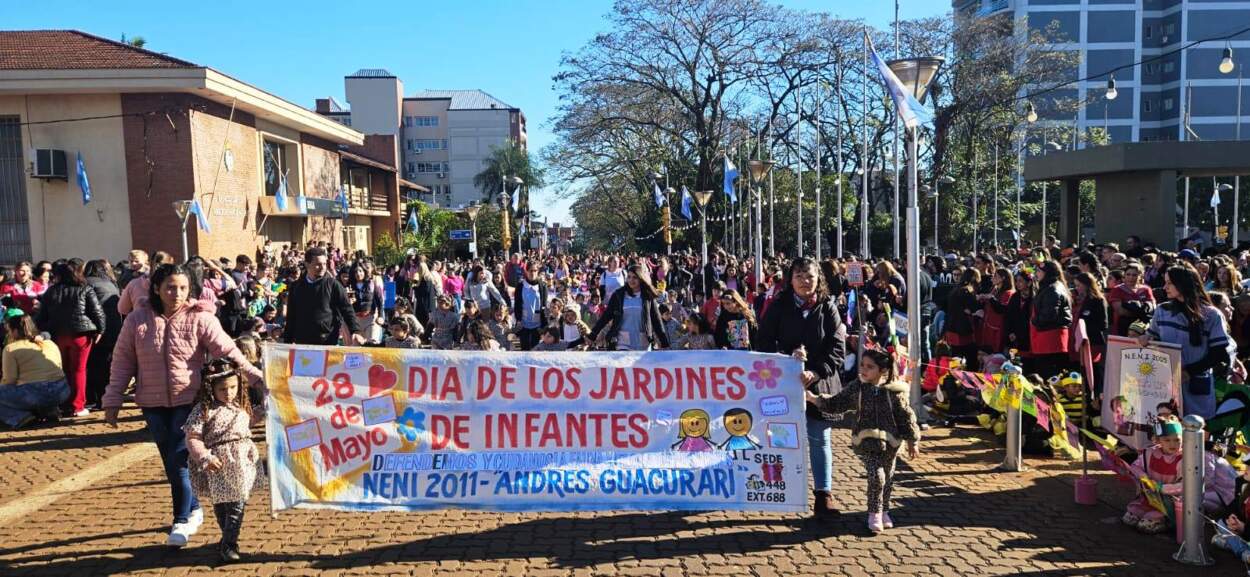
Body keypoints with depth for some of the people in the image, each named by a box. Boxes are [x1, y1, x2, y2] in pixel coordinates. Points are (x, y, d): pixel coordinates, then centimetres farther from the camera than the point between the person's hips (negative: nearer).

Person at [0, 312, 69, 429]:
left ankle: (19, 417, -6)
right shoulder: (51, 344, 17)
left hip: (34, 394, -6)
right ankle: (49, 410, 14)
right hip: (61, 392, 6)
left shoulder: (11, 349, 0)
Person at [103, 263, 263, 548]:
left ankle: (182, 520, 9)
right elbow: (122, 362, 5)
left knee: (179, 461, -7)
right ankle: (193, 509, 30)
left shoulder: (200, 319, -9)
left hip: (189, 400, -3)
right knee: (170, 463, 11)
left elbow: (228, 351, -15)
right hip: (153, 403, 3)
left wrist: (256, 376, -27)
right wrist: (112, 401, 6)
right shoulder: (137, 319, -1)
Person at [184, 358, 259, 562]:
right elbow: (192, 438, -10)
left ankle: (229, 543, 8)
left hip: (241, 463, 4)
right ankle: (228, 539, 22)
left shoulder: (241, 407, 10)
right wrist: (205, 457, -18)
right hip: (218, 465, -4)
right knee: (220, 504, 8)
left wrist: (252, 452, 13)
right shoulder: (203, 410, -8)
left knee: (237, 503, 0)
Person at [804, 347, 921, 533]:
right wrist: (813, 398, -3)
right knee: (876, 476, -13)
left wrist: (913, 442, 2)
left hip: (890, 442, 1)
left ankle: (884, 511, 35)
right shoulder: (856, 388, -2)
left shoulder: (894, 392, -7)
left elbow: (906, 417, 0)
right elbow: (835, 404, 6)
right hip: (866, 441, -1)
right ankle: (874, 514, 5)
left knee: (888, 478, 12)